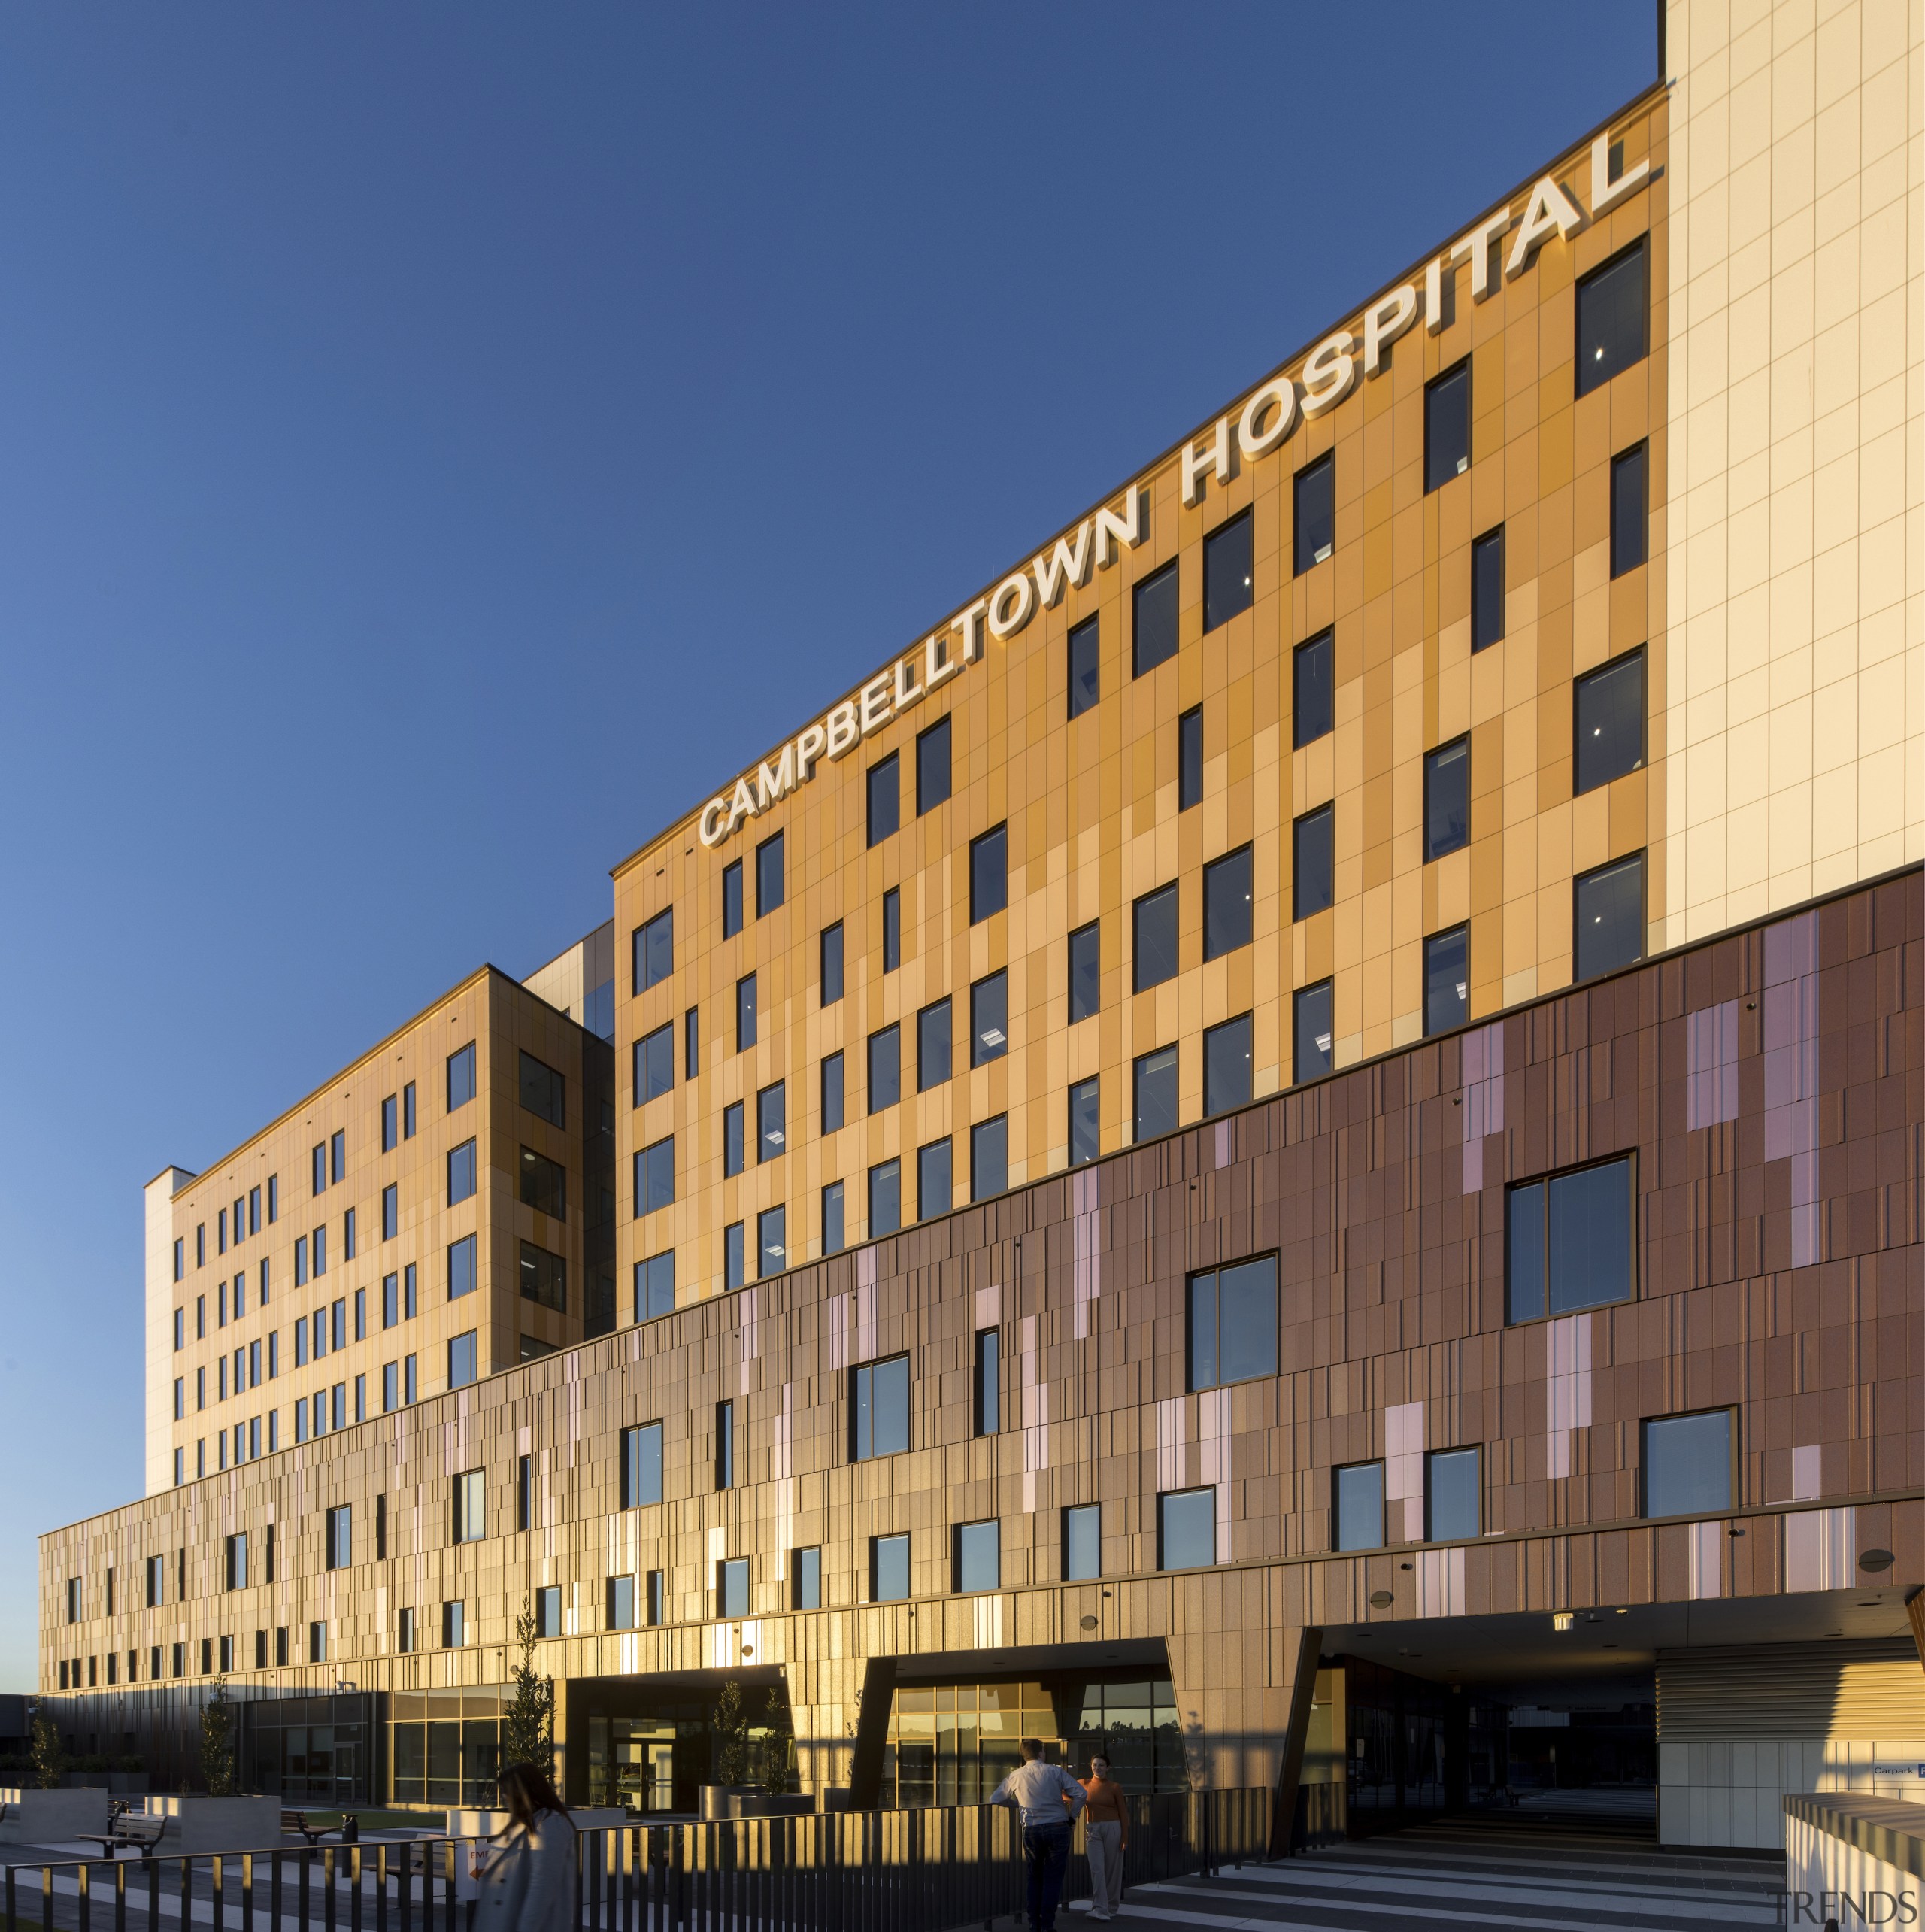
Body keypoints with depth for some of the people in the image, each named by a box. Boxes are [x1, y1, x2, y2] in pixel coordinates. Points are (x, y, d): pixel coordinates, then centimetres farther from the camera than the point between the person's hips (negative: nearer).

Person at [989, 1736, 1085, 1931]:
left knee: (1035, 1877, 16)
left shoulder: (1016, 1776, 5)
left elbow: (994, 1799, 12)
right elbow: (1080, 1794, -6)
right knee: (1053, 1878, 4)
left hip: (1031, 1830, 2)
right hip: (1057, 1827, -2)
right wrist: (1071, 1816, 7)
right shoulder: (1055, 1771, -1)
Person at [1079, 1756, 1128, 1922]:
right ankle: (1100, 1909, -15)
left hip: (1112, 1829, -2)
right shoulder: (1085, 1784, 5)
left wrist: (1125, 1838, -4)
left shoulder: (1115, 1787, -1)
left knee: (1112, 1869, 4)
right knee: (1096, 1869, -9)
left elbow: (1123, 1814, 1)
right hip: (1093, 1830, 2)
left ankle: (1112, 1907, 18)